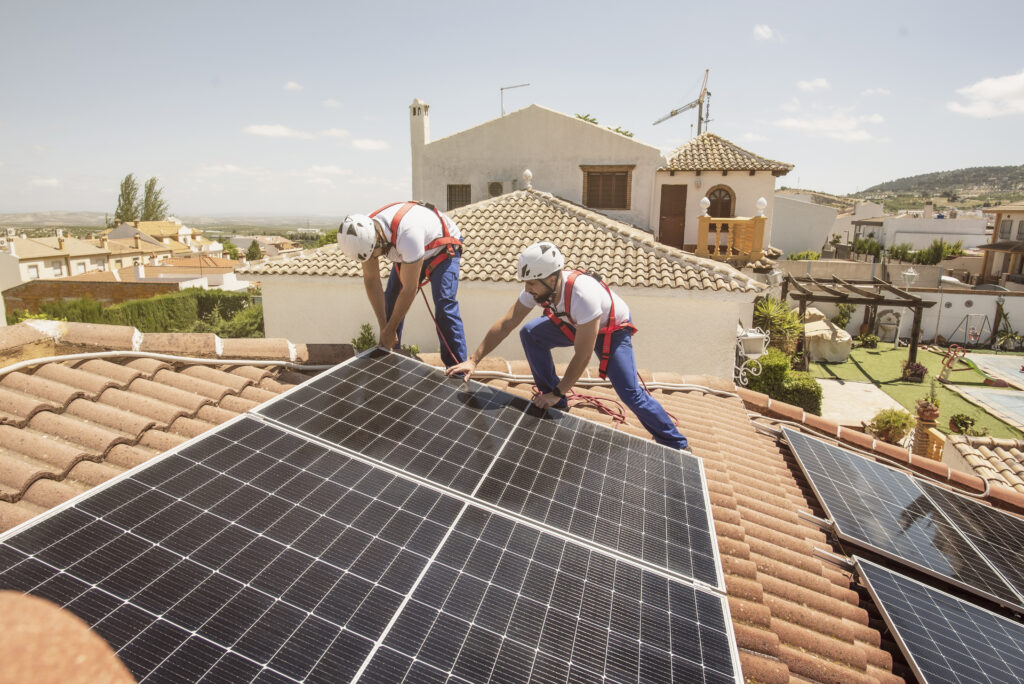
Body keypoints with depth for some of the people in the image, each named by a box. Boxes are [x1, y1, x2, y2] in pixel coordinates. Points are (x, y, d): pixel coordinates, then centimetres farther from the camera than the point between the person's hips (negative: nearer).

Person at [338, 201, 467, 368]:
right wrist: (384, 328, -15)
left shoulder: (407, 234, -44)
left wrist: (389, 330, -24)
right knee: (390, 303, -1)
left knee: (444, 306, -23)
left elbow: (410, 290, -35)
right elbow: (371, 280, -13)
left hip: (443, 249, -7)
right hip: (408, 254, 7)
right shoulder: (364, 234, -22)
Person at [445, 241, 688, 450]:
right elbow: (505, 324, -16)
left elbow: (581, 357, -36)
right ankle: (556, 406, 3)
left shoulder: (583, 295, -42)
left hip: (612, 330, -6)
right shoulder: (538, 287, -22)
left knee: (630, 392, -19)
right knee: (530, 333, -10)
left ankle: (676, 445, 3)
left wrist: (557, 393, -28)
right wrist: (474, 360, -20)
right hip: (575, 324, 7)